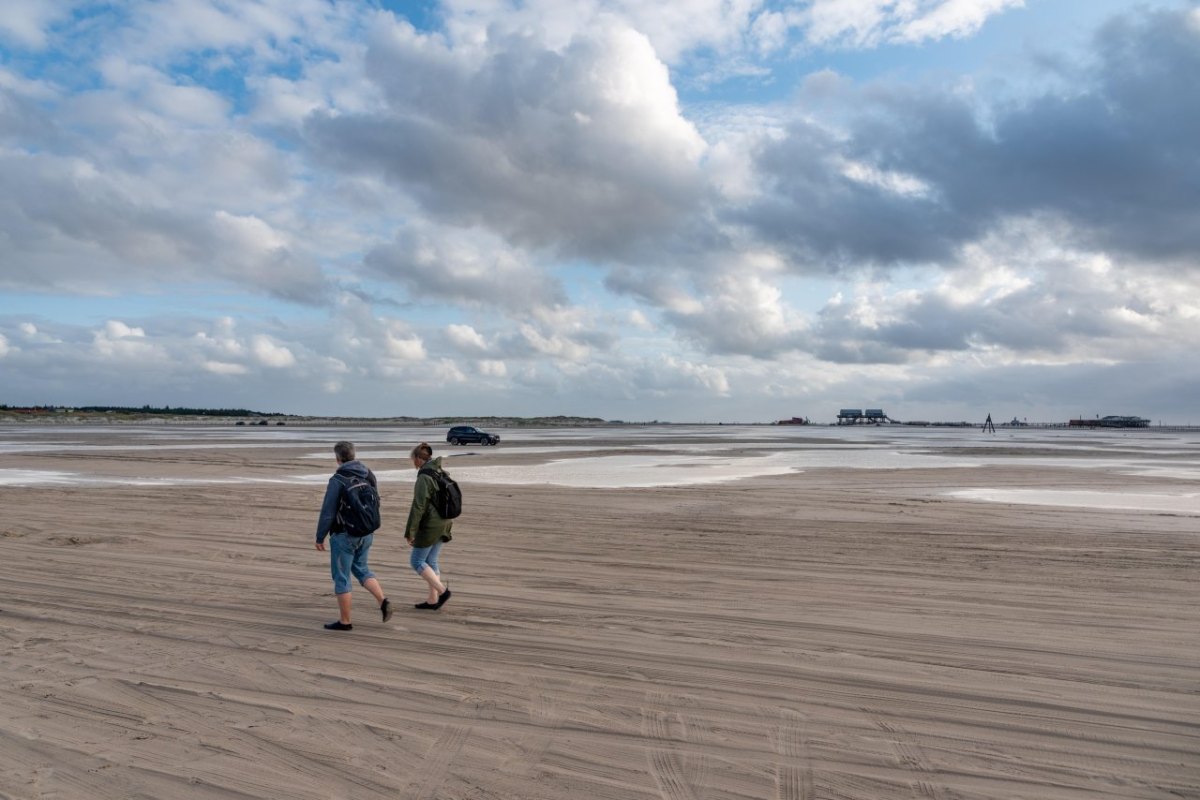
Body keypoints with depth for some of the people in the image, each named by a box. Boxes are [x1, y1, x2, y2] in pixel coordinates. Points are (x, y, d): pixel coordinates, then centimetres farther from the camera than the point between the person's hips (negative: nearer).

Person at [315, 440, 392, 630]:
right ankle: (383, 601, 3)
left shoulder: (338, 479, -16)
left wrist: (320, 537, -6)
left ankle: (344, 621, 13)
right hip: (366, 533, 7)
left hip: (344, 535, -7)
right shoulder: (369, 475, 5)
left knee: (341, 577, 5)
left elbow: (327, 511, -15)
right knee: (361, 568, 21)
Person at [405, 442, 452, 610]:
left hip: (430, 526, -8)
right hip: (443, 524, 8)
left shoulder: (424, 478, -18)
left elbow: (418, 507, -20)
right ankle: (432, 600, 19)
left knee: (416, 561, 5)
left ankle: (442, 590, -1)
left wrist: (410, 532, -15)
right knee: (430, 561, 15)